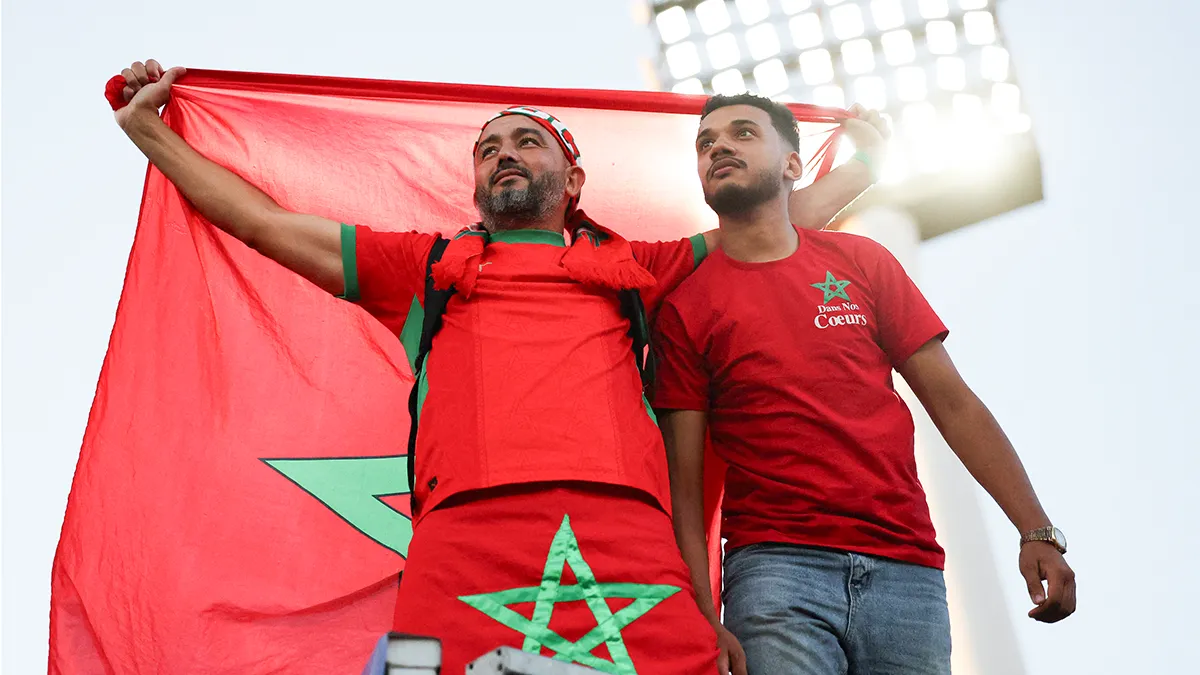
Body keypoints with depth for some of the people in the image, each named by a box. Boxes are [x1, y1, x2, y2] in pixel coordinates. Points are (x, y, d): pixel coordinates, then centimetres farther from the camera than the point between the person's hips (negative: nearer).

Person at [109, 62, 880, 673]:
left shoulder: (632, 269, 30)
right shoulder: (428, 268, 30)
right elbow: (265, 223, 35)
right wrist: (148, 127, 40)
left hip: (626, 532, 1)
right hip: (466, 532, 0)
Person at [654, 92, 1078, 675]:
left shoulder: (860, 261, 12)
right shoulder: (686, 308, 5)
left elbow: (951, 402, 9)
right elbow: (683, 479, 1)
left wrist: (1038, 531, 1)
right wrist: (704, 621, -10)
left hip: (906, 567, 2)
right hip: (774, 566, -2)